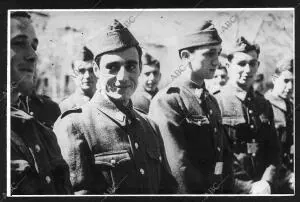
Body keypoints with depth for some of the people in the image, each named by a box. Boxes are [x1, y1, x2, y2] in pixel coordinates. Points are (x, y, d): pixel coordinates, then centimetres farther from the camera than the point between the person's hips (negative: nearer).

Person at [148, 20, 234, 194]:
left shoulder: (212, 101, 9)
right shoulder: (166, 101, -17)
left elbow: (225, 153, 11)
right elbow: (179, 167, -22)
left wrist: (227, 189, -1)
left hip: (220, 191, 7)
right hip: (187, 192, -7)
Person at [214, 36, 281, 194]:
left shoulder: (264, 106, 7)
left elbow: (273, 150, 9)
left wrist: (266, 181, -7)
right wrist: (248, 187, -14)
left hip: (263, 188, 5)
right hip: (230, 190, -4)